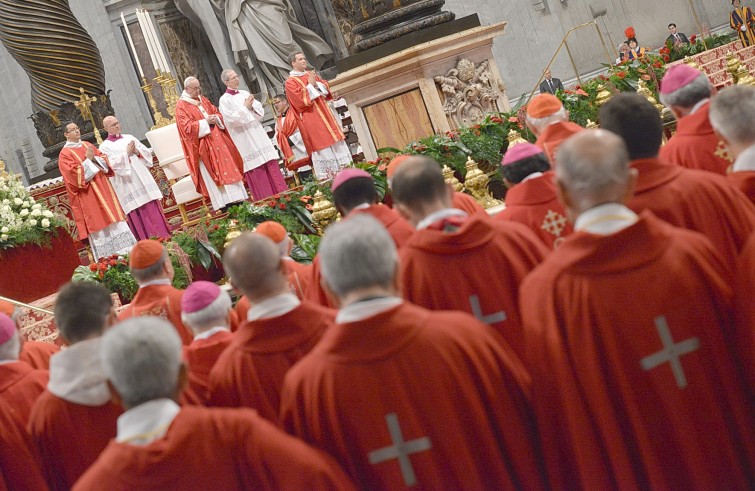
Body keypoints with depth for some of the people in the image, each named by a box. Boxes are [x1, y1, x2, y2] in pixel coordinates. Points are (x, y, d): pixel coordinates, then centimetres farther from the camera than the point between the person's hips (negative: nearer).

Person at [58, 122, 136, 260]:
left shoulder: (87, 145, 14)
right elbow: (75, 174, -16)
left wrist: (95, 158, -8)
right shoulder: (65, 154, -5)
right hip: (88, 196, -6)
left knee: (112, 217, 5)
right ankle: (107, 258, -3)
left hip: (102, 188, 6)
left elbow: (105, 160, 10)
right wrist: (88, 160, -14)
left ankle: (124, 251, 10)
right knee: (97, 223, -6)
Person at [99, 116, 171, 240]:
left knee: (153, 209, 1)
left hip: (143, 179, 4)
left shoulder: (129, 138, 15)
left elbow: (147, 152, 12)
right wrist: (126, 153, -14)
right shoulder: (105, 147, 1)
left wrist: (137, 151, -7)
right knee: (137, 214, -6)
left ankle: (161, 236, 5)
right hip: (127, 185, -4)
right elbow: (112, 164, -13)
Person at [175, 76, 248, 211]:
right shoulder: (181, 105, -6)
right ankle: (223, 203, -6)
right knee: (212, 173, -7)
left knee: (226, 166, 5)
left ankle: (236, 198, 10)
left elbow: (217, 113, 17)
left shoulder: (203, 99, 14)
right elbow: (187, 126, -15)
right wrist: (205, 122, -20)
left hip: (217, 139, 6)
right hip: (202, 145, -6)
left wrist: (216, 118, -6)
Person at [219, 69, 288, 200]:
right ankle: (265, 199, 1)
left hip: (258, 135, 5)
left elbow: (260, 111, 10)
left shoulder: (245, 93, 13)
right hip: (245, 140, -5)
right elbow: (231, 119, -15)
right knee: (256, 171, -4)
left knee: (271, 166, 3)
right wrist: (245, 108, -10)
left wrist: (252, 106, -9)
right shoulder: (224, 100, -4)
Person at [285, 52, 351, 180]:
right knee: (321, 145, -9)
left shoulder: (311, 74, 16)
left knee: (337, 145, 5)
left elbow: (326, 88, 12)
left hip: (324, 114, 7)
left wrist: (316, 84, -6)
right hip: (311, 120, -7)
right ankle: (327, 177, -6)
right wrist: (310, 85, -12)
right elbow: (300, 99, -17)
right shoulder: (290, 82, -6)